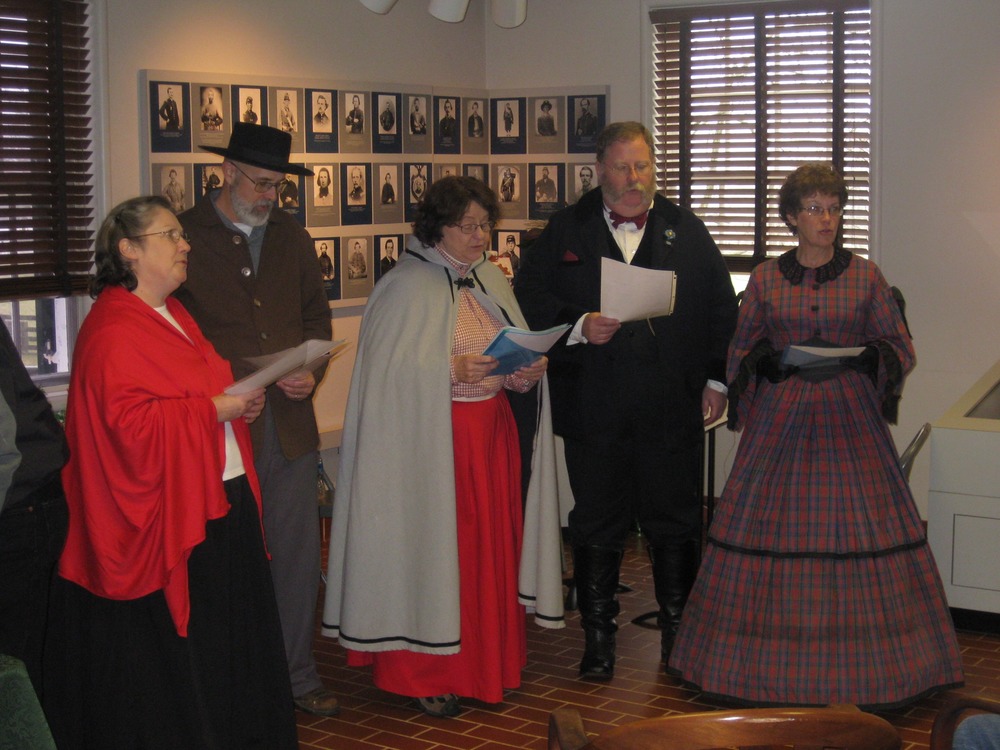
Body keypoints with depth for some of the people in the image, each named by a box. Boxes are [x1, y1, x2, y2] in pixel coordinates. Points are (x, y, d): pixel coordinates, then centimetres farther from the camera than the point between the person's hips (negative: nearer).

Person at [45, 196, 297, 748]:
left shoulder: (172, 316, 15)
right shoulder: (113, 331, -16)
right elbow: (127, 420, -24)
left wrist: (239, 398, 6)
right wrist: (215, 408, -20)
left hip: (216, 505, 10)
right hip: (164, 520, -10)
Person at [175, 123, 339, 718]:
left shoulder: (292, 236, 14)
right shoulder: (187, 235, -3)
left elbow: (316, 314, 20)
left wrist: (311, 371, 1)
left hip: (290, 421, 5)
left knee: (299, 554, 8)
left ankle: (298, 675, 21)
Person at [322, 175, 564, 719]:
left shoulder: (489, 280, 12)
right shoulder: (406, 286, -9)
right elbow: (390, 370, -15)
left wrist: (527, 371, -5)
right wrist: (452, 370, -25)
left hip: (490, 431, 7)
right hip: (430, 437, -6)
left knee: (489, 542, 9)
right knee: (432, 547, -2)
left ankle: (484, 659, 21)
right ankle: (425, 671, 10)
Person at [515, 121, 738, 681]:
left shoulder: (687, 230, 8)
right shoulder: (566, 231, 5)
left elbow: (721, 308, 9)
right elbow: (530, 299, 1)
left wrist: (716, 380, 3)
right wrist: (579, 326, -16)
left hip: (672, 407, 1)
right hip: (593, 406, 0)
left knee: (675, 522, 8)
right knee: (598, 524, 8)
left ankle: (678, 630, 23)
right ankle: (599, 636, 20)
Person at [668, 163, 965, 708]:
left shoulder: (865, 276, 6)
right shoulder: (765, 279, 7)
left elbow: (901, 349, 9)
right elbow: (741, 352, 13)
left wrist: (866, 355, -11)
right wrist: (771, 360, -7)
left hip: (850, 418, 0)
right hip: (780, 416, 1)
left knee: (860, 532, -4)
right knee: (770, 532, -2)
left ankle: (869, 665, 7)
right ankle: (772, 662, 9)